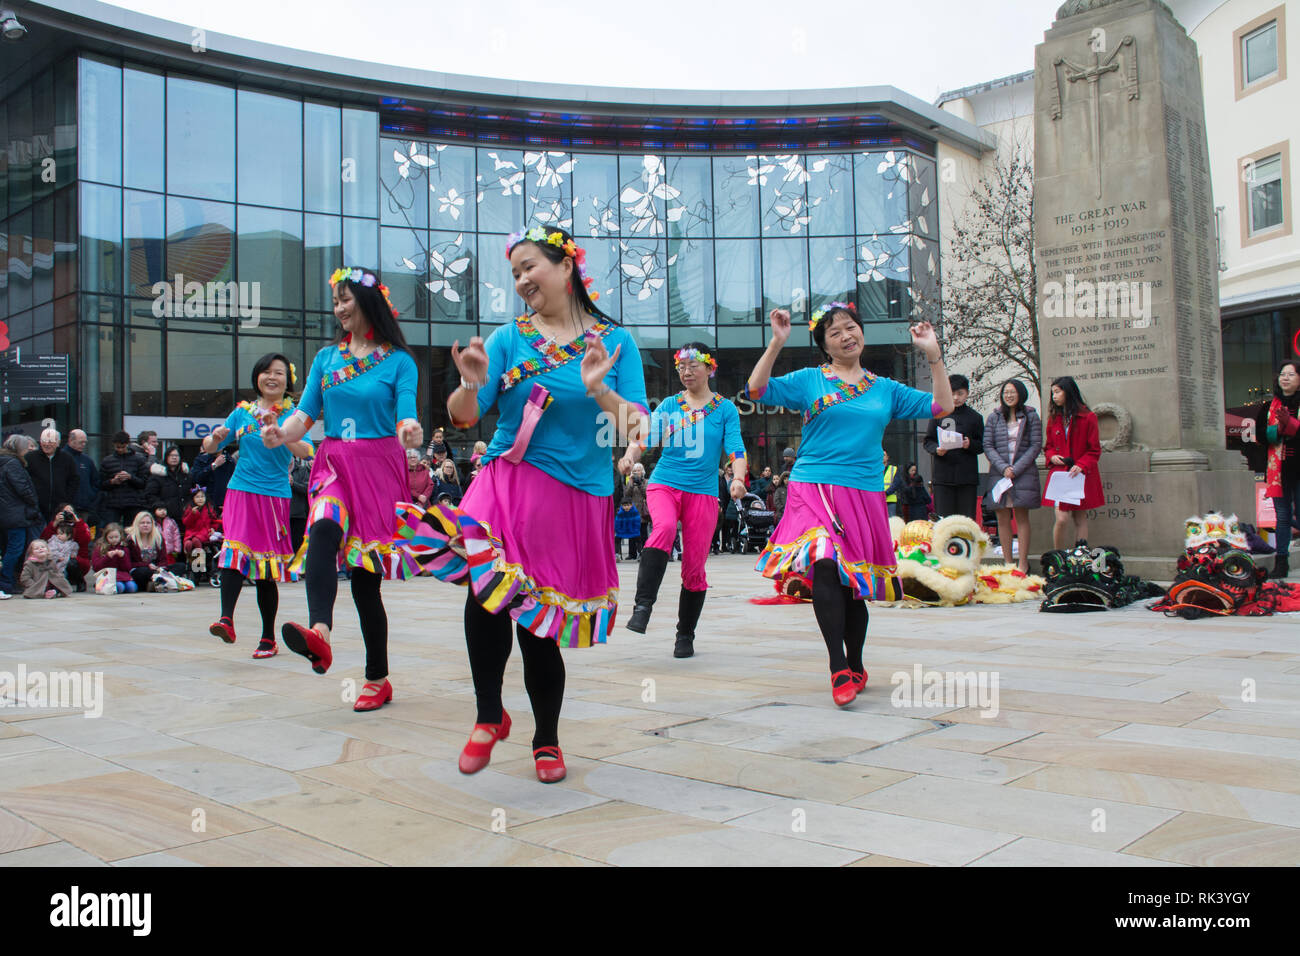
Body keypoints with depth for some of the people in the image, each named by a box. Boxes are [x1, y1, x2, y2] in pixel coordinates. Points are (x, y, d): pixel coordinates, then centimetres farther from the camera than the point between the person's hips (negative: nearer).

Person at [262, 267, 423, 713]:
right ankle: (319, 632, -51)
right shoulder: (326, 357, 14)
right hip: (335, 463, 3)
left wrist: (410, 431, -34)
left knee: (366, 574, -1)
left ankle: (378, 678, 12)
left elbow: (406, 413, -9)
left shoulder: (399, 360, 3)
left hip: (379, 467, -3)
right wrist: (281, 434, -15)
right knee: (323, 529, -31)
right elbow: (306, 413, 7)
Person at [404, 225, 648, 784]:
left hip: (579, 494, 0)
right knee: (487, 589, -26)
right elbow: (463, 418, 4)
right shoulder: (510, 338, 8)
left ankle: (546, 741, 26)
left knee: (539, 622, 3)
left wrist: (598, 390, -19)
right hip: (510, 481, 1)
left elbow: (636, 428, -1)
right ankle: (489, 716, -4)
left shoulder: (615, 341, 6)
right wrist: (472, 384, -17)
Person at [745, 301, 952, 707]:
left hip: (865, 494, 3)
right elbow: (756, 390, -2)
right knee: (825, 565, -24)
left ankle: (855, 667, 26)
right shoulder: (809, 380, 8)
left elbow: (941, 406, 13)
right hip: (814, 487, -3)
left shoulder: (885, 389, 16)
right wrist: (777, 343, -9)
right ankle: (839, 669, -21)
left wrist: (933, 355, 6)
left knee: (855, 582, 7)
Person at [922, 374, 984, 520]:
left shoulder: (975, 417, 9)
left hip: (967, 476, 1)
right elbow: (927, 441, 9)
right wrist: (936, 449, -11)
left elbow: (982, 445, 11)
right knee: (943, 518, -3)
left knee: (967, 518, -1)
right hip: (943, 475, 0)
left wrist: (970, 444, -10)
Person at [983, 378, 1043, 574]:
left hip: (1023, 473, -2)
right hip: (999, 473, 2)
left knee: (1021, 517, -1)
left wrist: (1016, 469, -9)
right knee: (1002, 518, 2)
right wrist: (1003, 468, -10)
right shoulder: (994, 417, 8)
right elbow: (987, 446, 3)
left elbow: (1036, 446, -1)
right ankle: (1007, 562, 7)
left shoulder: (1030, 416, 4)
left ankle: (1023, 562, 3)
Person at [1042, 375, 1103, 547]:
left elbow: (1095, 450, -1)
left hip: (1081, 475, -2)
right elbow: (1048, 446, 18)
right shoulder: (1053, 418, 10)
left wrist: (1081, 465, -17)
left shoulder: (1088, 417, -3)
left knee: (1080, 518, 6)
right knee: (1062, 518, -10)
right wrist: (1052, 456, -4)